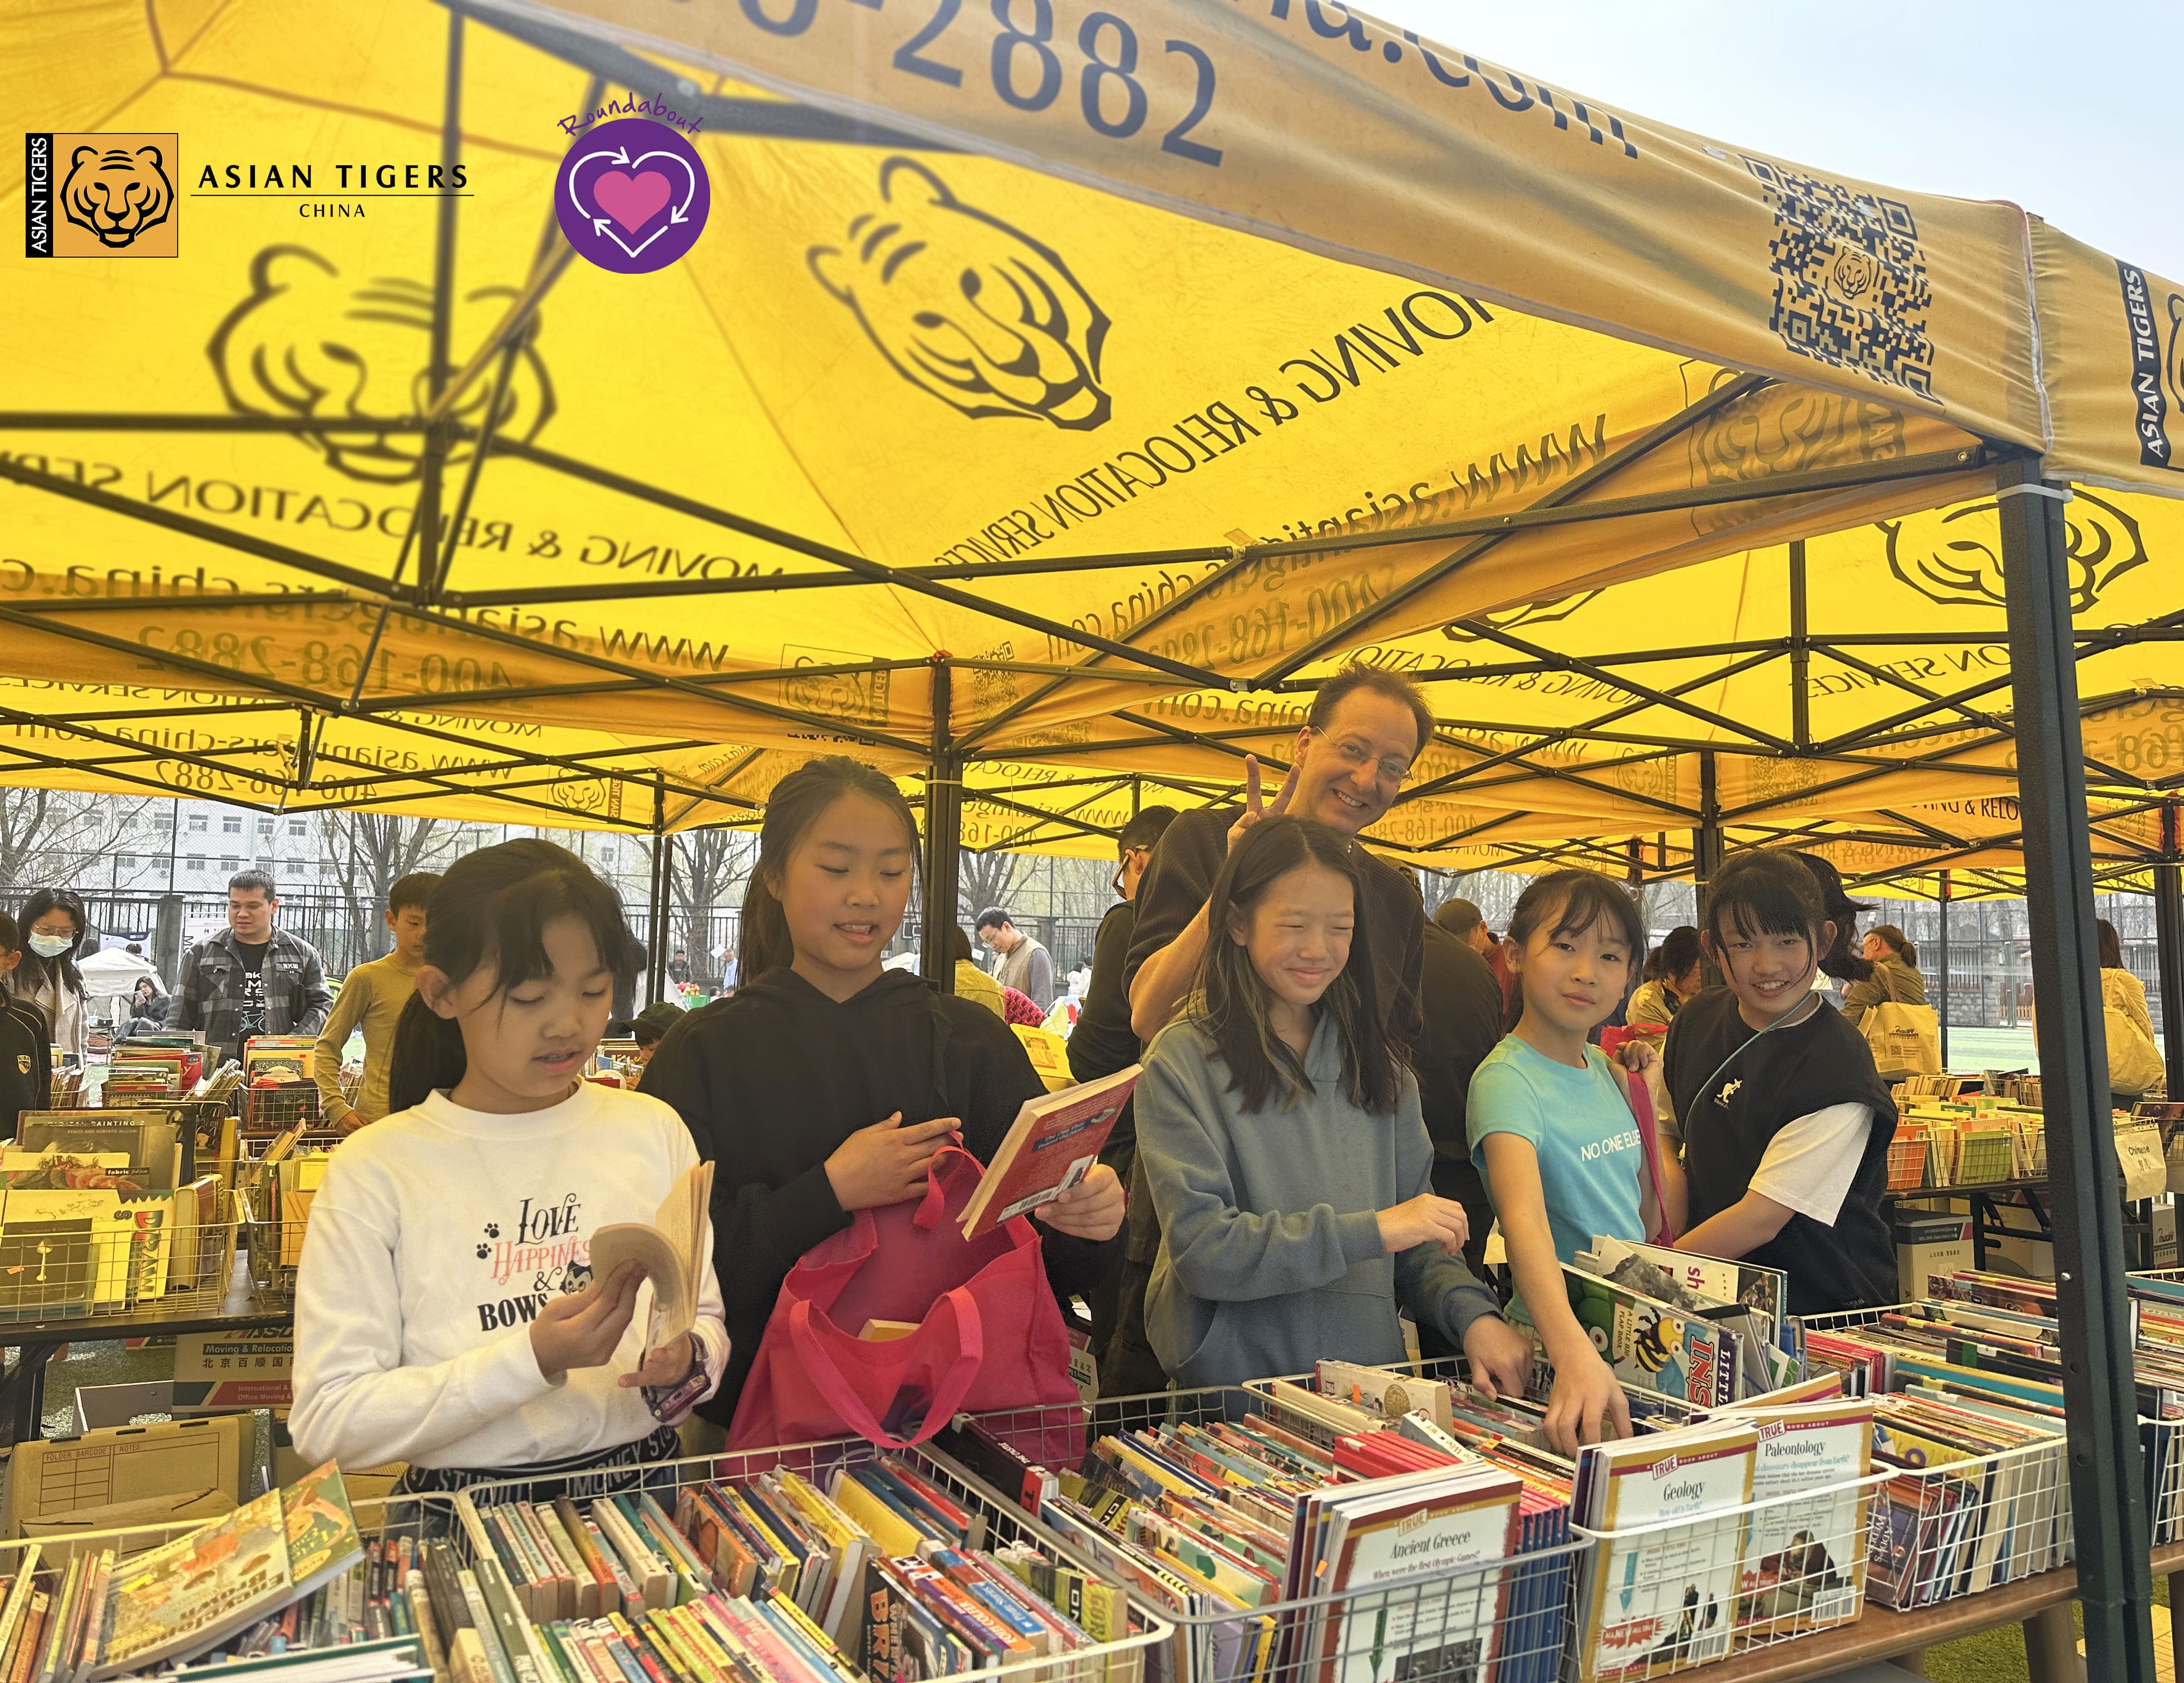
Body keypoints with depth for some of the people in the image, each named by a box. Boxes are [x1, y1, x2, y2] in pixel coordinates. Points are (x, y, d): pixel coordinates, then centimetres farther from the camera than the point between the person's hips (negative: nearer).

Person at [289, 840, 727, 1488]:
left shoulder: (652, 1130, 4)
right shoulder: (376, 1170, -4)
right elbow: (327, 1420, -8)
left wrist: (686, 1364, -11)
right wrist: (534, 1359, -17)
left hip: (643, 1495, 4)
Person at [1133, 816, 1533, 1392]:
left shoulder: (1375, 1062, 11)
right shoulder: (1182, 1062, -4)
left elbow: (1416, 1241, 12)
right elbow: (1201, 1248, -13)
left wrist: (1472, 1313, -7)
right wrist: (1371, 1231, -15)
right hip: (1232, 1395, -5)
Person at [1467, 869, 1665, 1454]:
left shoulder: (1603, 1070, 7)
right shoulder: (1507, 1081, -16)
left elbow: (1657, 1219, 15)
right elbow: (1524, 1221, -33)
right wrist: (1575, 1354, -47)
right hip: (1551, 1344, -6)